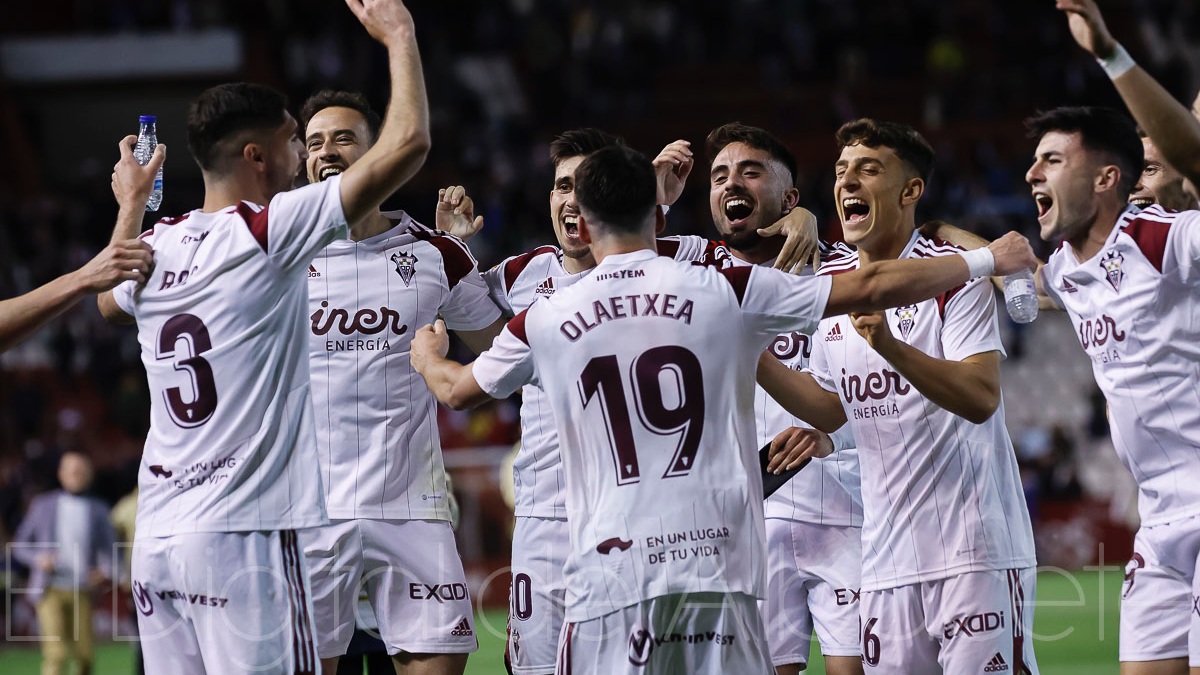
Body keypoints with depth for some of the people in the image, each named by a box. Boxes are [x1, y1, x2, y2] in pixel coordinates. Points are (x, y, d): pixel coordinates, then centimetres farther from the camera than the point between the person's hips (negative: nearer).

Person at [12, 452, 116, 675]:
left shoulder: (98, 510, 11)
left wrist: (105, 570, -11)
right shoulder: (43, 505, 8)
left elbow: (108, 550, 11)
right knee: (56, 653, -16)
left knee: (85, 655, 1)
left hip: (83, 592, 2)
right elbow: (20, 546, 11)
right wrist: (38, 560, -10)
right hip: (51, 590, -2)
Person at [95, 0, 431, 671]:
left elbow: (109, 301, 38)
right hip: (243, 536, -7)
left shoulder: (153, 249, 11)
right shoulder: (267, 232, -8)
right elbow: (407, 145, -10)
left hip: (157, 538, 7)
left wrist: (131, 205, 51)